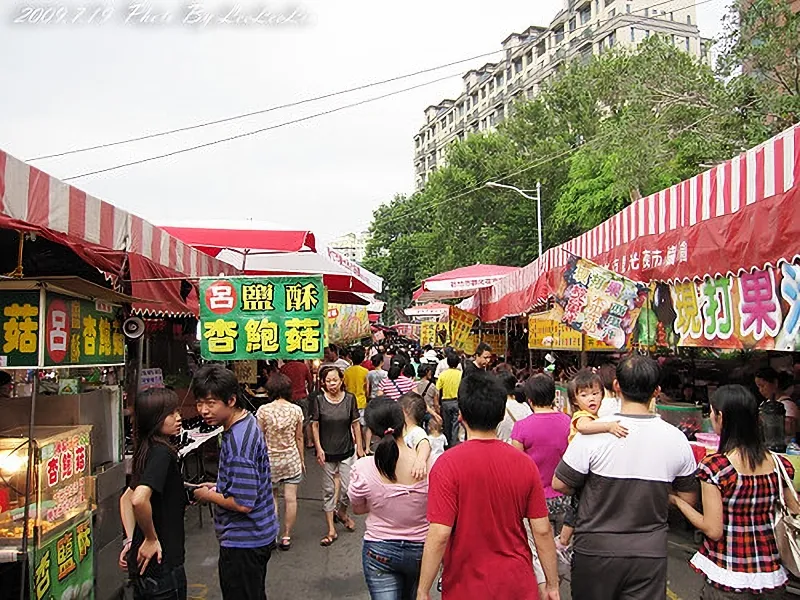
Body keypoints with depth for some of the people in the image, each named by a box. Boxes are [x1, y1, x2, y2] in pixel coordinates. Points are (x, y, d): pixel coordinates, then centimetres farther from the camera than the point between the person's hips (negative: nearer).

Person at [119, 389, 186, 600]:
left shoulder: (148, 450, 7)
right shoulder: (162, 453, -21)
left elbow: (126, 498, 17)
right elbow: (139, 499, -35)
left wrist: (131, 539, 12)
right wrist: (151, 539, -21)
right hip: (161, 563, -9)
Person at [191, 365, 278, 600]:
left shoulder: (237, 442, -28)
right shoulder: (248, 422, 3)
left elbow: (243, 503, -28)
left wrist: (209, 496, -13)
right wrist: (218, 487, 6)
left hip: (242, 542, -10)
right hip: (258, 535, 10)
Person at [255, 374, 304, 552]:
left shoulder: (263, 410, -12)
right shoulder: (296, 410, -7)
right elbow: (299, 438, 1)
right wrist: (302, 460, 12)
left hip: (270, 459, -1)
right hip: (291, 459, 1)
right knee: (291, 499, 7)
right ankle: (286, 537, 13)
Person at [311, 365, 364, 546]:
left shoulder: (350, 399, -4)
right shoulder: (319, 400, -7)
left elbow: (355, 424, 2)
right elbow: (315, 425, -2)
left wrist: (359, 447, 3)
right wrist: (318, 448, -8)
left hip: (347, 451, 1)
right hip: (327, 452, -1)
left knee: (348, 487, 1)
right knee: (328, 490, 7)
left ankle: (341, 512, 34)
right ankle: (331, 530, 16)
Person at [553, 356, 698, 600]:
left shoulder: (593, 434, -18)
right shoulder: (676, 439, -8)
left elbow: (560, 484, -10)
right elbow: (688, 499, 4)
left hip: (595, 551, -1)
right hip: (650, 555, 2)